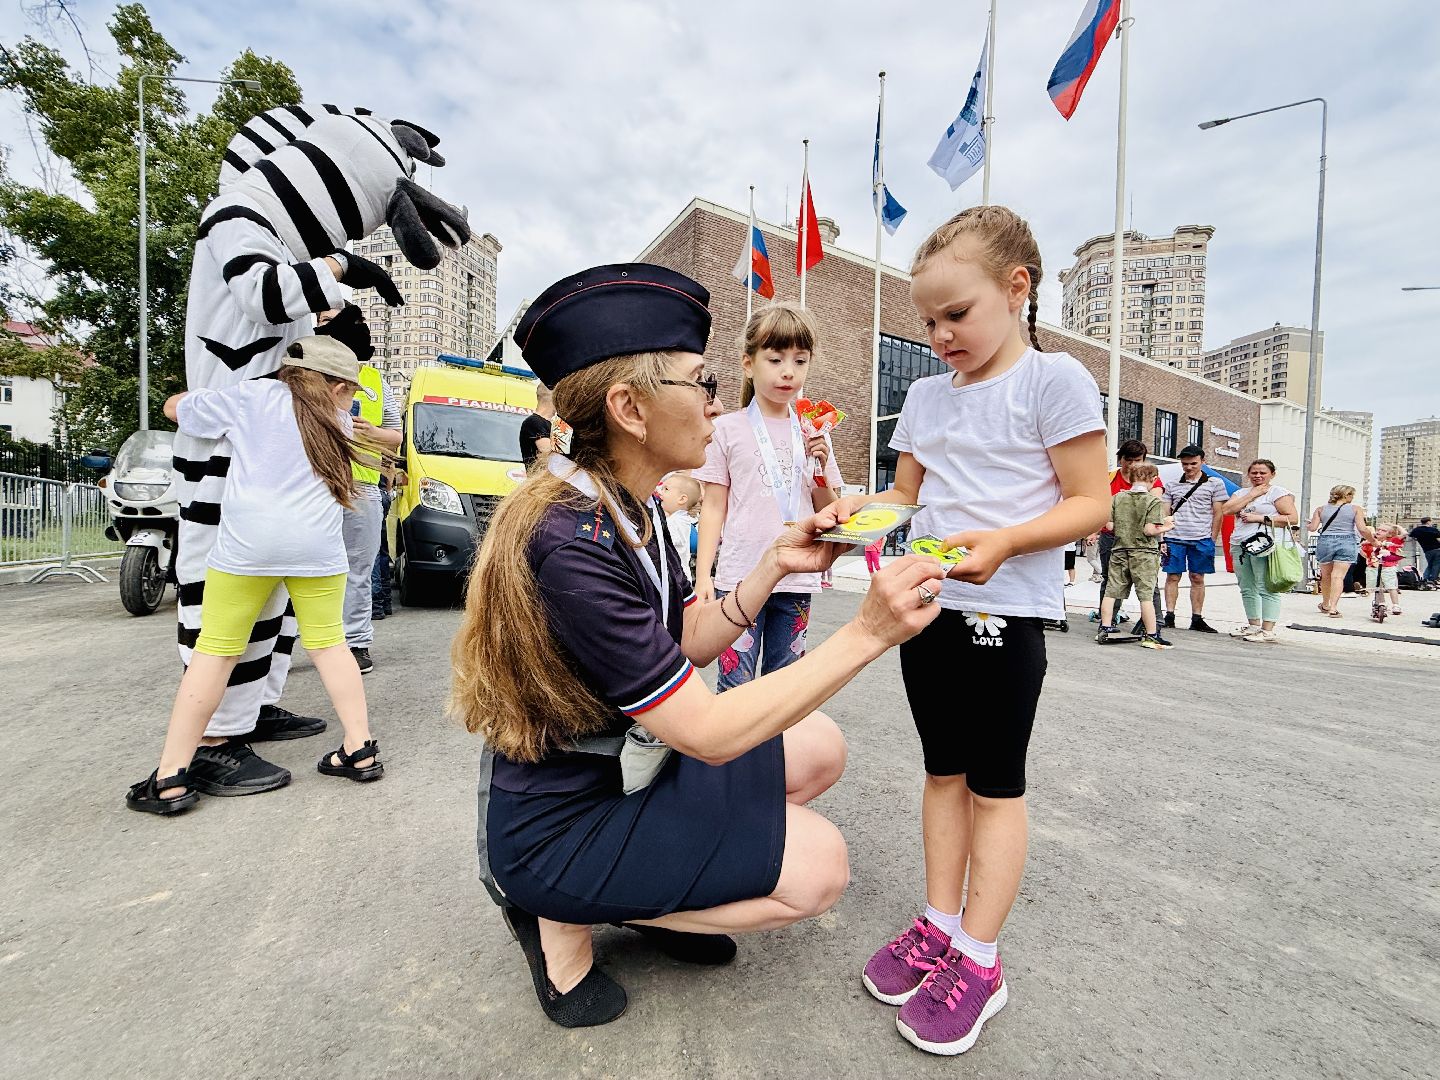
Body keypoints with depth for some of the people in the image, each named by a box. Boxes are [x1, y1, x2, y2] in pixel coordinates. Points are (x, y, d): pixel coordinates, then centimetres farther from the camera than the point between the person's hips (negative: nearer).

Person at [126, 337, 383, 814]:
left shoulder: (252, 396, 7)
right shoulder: (335, 419, 15)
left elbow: (175, 407, 18)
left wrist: (213, 399, 38)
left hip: (248, 542, -1)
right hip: (319, 547, 2)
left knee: (215, 651, 7)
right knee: (328, 645, 11)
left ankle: (170, 778, 11)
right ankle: (361, 750, 13)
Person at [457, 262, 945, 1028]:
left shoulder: (629, 509, -1)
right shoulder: (572, 545, -32)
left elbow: (689, 641, 3)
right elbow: (709, 733, -29)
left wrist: (775, 564, -10)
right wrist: (866, 634, -30)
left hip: (624, 762, 8)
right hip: (555, 826, -8)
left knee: (817, 749, 7)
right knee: (817, 867, -10)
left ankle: (661, 895, 14)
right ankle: (566, 919, 2)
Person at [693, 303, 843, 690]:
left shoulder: (813, 433, 9)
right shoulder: (728, 429, 0)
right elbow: (714, 506, 1)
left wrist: (821, 467, -6)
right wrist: (703, 575, -6)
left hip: (797, 581, 3)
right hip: (740, 577, -3)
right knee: (735, 686, 1)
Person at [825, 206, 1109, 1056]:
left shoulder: (1054, 380, -6)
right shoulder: (926, 396, 11)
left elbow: (1091, 505, -10)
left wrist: (1004, 542, -26)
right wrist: (864, 507, -5)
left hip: (1007, 609, -6)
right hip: (928, 602, 6)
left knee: (995, 782, 6)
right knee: (944, 769, 15)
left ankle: (980, 959, 22)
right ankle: (940, 925, 31)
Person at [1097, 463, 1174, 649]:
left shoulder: (1117, 497, 2)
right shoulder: (1154, 501, -8)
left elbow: (1110, 526, 0)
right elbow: (1149, 530, -15)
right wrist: (1164, 528, 4)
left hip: (1119, 551, 3)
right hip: (1144, 553, -3)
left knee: (1111, 590, 8)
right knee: (1146, 594, 2)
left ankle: (1104, 629, 11)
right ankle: (1151, 636, 7)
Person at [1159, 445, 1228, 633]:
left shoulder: (1214, 483, 7)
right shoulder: (1172, 485, 11)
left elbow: (1218, 514, 6)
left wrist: (1212, 540, 1)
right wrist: (1161, 538, 1)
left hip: (1201, 539, -1)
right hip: (1174, 538, 1)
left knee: (1197, 578, 5)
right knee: (1172, 577, 1)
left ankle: (1197, 619, 11)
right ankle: (1169, 617, 5)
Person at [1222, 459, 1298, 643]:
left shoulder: (1278, 492, 2)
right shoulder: (1242, 492, 20)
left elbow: (1292, 518, -7)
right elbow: (1227, 510, 3)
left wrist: (1259, 518, -11)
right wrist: (1251, 495, -1)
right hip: (1239, 545, 7)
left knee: (1266, 589, -9)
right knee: (1247, 589, 11)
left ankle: (1268, 631, -8)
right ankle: (1253, 626, 20)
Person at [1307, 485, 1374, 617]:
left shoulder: (1321, 509, 7)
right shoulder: (1356, 509, 3)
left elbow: (1312, 528, 1)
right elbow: (1362, 529, -4)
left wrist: (1306, 526, 22)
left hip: (1324, 542, 2)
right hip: (1347, 543, -2)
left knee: (1326, 575, 15)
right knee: (1338, 576, -6)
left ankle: (1325, 605, 28)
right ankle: (1333, 608, -14)